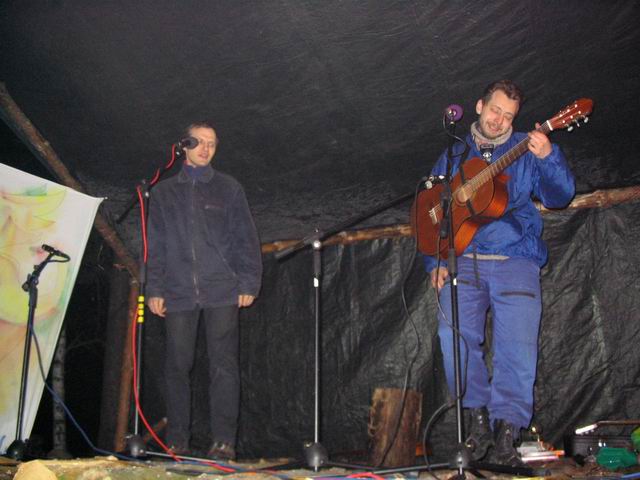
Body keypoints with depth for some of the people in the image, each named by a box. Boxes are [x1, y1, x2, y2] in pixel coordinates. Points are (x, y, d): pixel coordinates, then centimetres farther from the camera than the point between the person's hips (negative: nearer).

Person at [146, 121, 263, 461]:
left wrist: (248, 283, -3)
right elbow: (155, 245, 12)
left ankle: (223, 441, -1)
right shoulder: (163, 192, 15)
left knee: (223, 365, -5)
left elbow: (246, 239, 6)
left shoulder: (229, 188, 11)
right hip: (178, 293, 2)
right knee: (177, 366, 4)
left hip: (222, 292, -2)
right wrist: (155, 289, 3)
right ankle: (177, 441, 14)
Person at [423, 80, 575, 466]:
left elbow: (559, 197, 1)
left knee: (518, 344, -15)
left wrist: (549, 157, -17)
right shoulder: (454, 155, 19)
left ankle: (507, 431, -6)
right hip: (463, 260, 1)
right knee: (455, 335, -18)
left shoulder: (526, 151, 13)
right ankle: (478, 417, -1)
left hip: (515, 259, -1)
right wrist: (436, 261, 6)